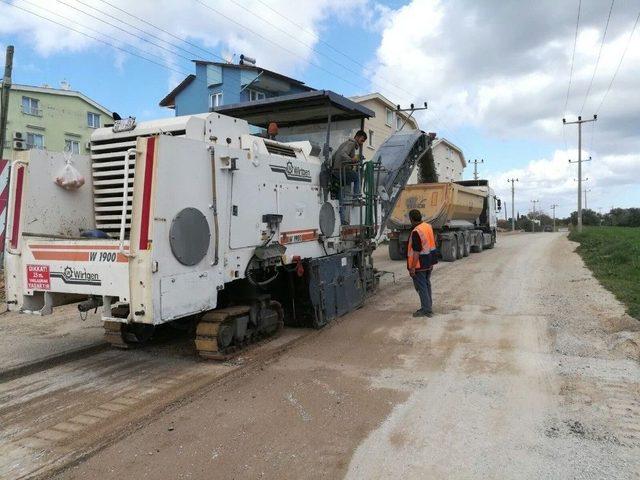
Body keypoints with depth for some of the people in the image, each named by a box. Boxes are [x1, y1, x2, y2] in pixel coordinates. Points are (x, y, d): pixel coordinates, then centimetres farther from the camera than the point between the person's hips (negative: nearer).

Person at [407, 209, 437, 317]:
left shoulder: (416, 232, -24)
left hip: (420, 264, -9)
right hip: (429, 262, 9)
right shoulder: (428, 226, 4)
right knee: (427, 284, 19)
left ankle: (426, 310, 5)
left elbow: (416, 252, -25)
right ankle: (428, 306, 29)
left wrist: (412, 267, -20)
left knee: (421, 287, 0)